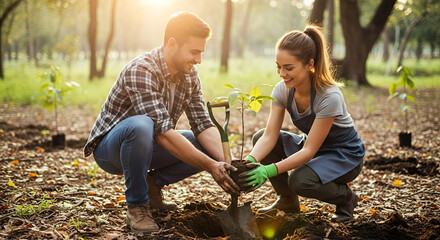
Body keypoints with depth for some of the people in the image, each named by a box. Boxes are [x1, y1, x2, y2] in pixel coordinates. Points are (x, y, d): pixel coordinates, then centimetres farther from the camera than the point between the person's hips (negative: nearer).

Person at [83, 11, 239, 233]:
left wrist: (226, 163, -23)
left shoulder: (189, 75, -4)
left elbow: (203, 125, -6)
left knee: (209, 148, -9)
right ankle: (137, 206, -20)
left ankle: (152, 182, 6)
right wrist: (211, 166, -36)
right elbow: (162, 132, -35)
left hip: (145, 146, 7)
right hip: (109, 148, -7)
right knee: (141, 125, -40)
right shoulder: (141, 71, -29)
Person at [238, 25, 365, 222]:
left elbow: (309, 151, -31)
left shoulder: (329, 97, -32)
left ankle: (345, 197, 0)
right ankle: (287, 201, 4)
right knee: (259, 137, -14)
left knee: (300, 180, -34)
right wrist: (251, 160, -39)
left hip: (345, 155, -6)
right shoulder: (282, 90, -14)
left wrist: (269, 170, -43)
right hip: (312, 146, 7)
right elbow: (269, 136, -17)